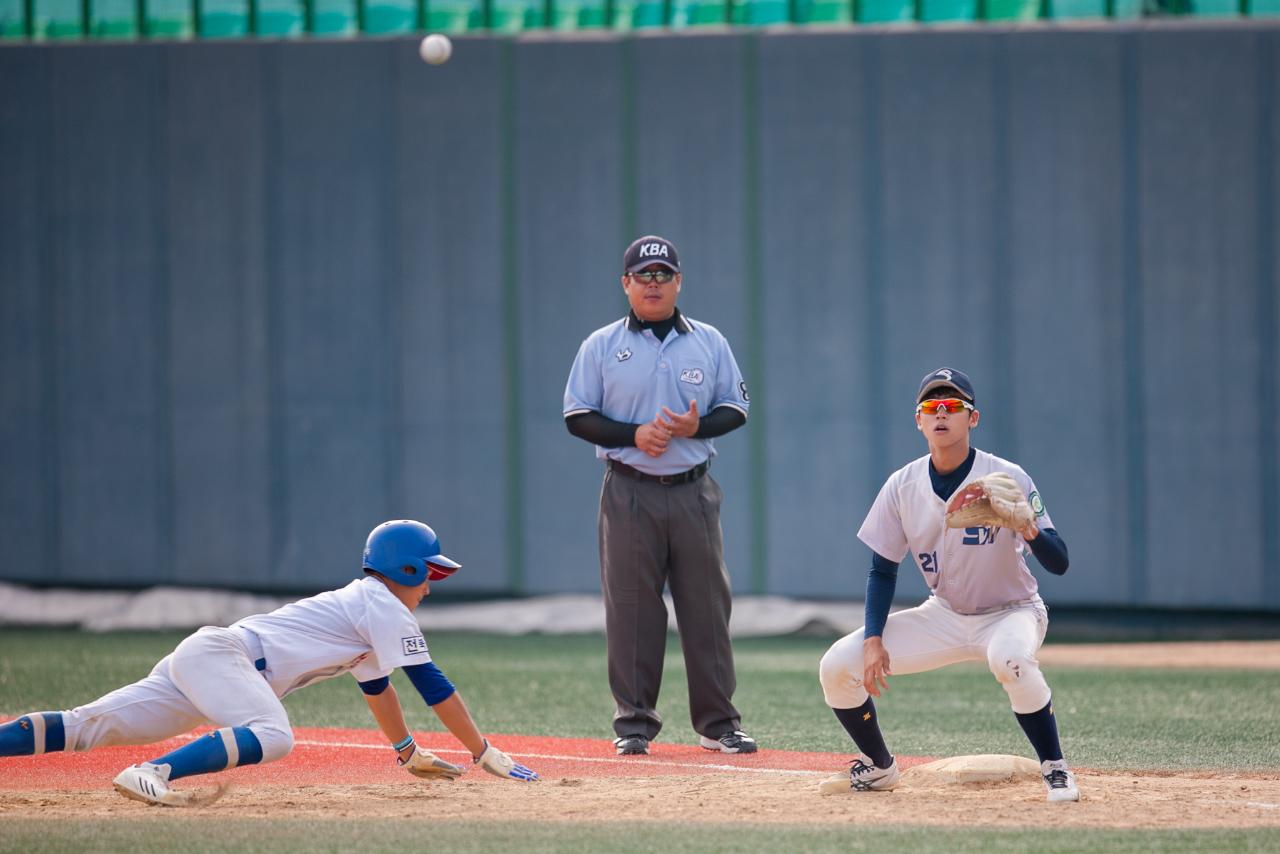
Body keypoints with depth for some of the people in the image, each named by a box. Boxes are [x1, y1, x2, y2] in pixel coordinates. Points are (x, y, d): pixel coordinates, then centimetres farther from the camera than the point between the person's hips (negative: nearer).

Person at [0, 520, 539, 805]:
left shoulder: (362, 604, 26)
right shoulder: (386, 608, -2)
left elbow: (376, 685, 37)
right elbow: (431, 685, -6)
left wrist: (409, 754, 44)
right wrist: (485, 753, -2)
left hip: (198, 664, 9)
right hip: (217, 654, -9)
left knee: (88, 727, -3)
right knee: (272, 738, -33)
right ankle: (151, 774, -45)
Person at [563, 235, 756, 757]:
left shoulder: (709, 342, 10)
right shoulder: (602, 346, 4)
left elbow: (735, 408, 11)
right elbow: (577, 416, 2)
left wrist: (697, 426, -10)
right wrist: (633, 435, -13)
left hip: (693, 492, 2)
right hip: (630, 493, -2)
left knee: (707, 605, 1)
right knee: (631, 609, -3)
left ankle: (717, 723, 6)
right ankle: (634, 723, 4)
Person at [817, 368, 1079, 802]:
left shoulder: (1007, 478, -19)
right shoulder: (902, 486, -7)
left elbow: (1059, 563, -22)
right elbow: (883, 570, 1)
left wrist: (1031, 531, -44)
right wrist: (873, 640, -11)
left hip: (1012, 612, -4)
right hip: (945, 616, 4)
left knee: (1010, 658, -41)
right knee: (838, 665, -9)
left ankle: (1055, 768, -23)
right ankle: (878, 767, 17)